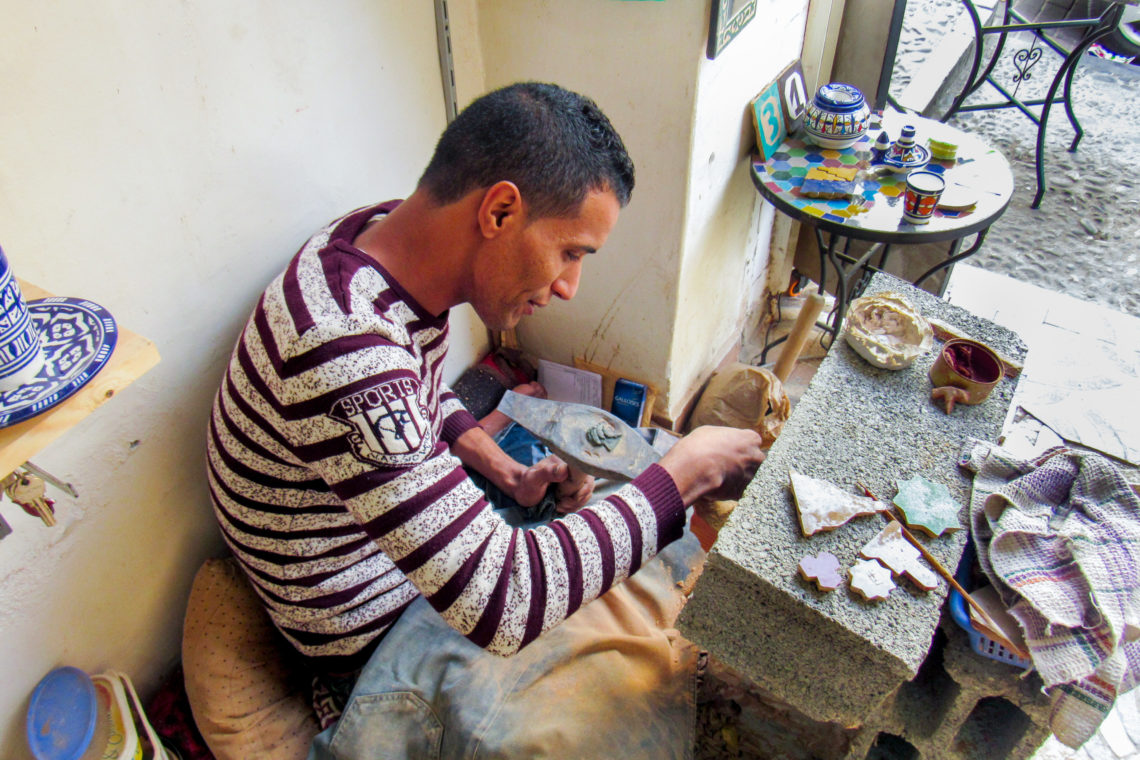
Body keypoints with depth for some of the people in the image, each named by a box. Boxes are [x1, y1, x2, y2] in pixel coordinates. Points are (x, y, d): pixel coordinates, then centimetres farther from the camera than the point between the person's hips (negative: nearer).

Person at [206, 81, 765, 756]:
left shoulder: (391, 233, -10)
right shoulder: (343, 349, -40)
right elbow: (501, 606, -41)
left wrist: (509, 475, -7)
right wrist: (684, 472, -31)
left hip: (423, 529, 8)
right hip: (375, 631, -7)